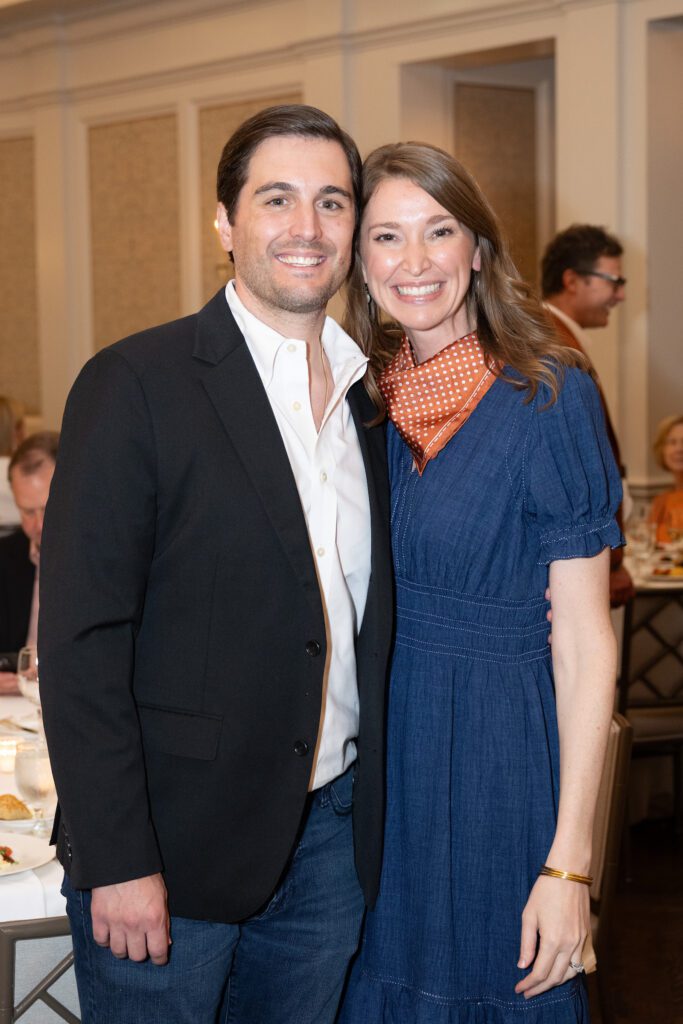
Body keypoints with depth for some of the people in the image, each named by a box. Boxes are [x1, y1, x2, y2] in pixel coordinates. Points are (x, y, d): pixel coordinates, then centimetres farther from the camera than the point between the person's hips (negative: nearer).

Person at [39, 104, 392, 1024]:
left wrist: (374, 812, 8)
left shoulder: (369, 396, 9)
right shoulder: (137, 385, -11)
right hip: (170, 844, -5)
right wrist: (117, 860, -17)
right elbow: (80, 641, -14)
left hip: (330, 835, 6)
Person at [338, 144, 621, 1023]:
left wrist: (570, 863, -17)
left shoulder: (547, 395, -12)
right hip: (377, 749, 5)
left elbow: (583, 638, -14)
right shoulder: (364, 398, 3)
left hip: (500, 756, -5)